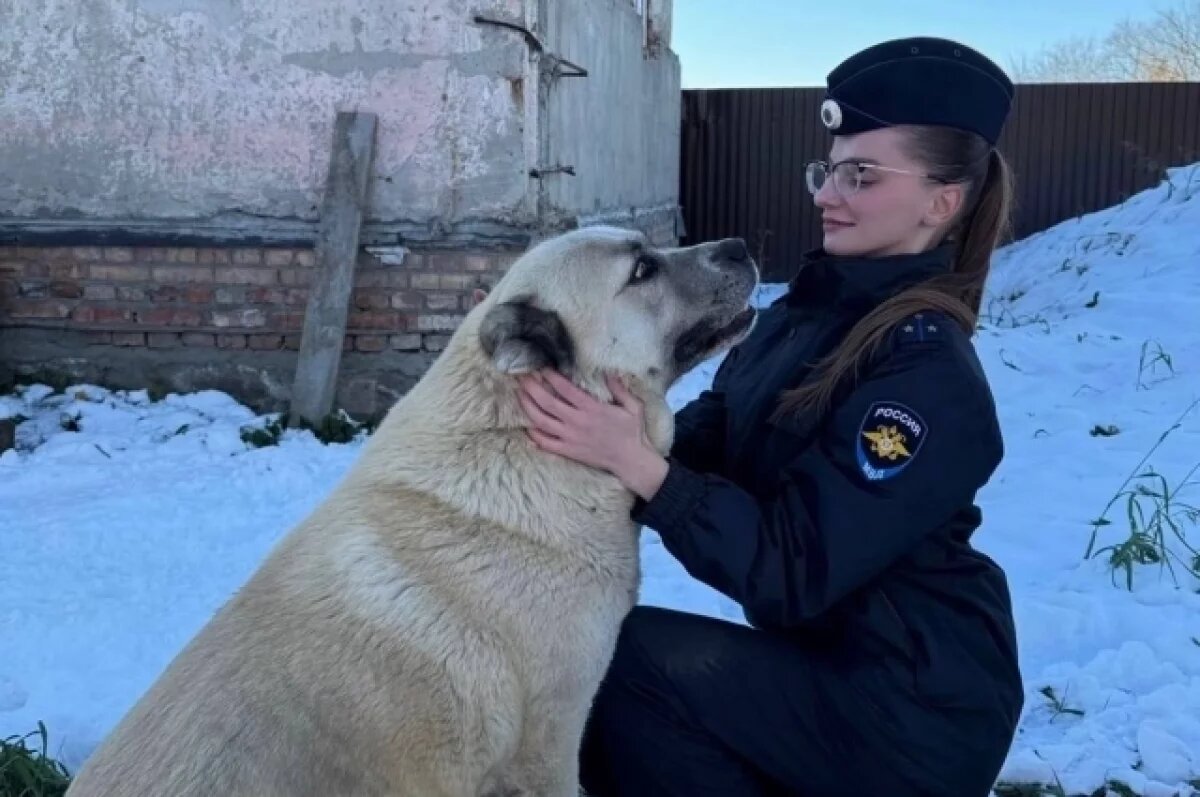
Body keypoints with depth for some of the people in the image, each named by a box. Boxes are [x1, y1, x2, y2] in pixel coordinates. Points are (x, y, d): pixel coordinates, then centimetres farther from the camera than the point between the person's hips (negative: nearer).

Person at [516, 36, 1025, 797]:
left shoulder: (929, 378, -22)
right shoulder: (811, 307, 2)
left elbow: (792, 572, -27)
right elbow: (705, 441, -3)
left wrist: (636, 465, -34)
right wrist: (599, 432, -21)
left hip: (911, 706, -7)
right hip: (818, 653, 7)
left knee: (626, 659, -19)